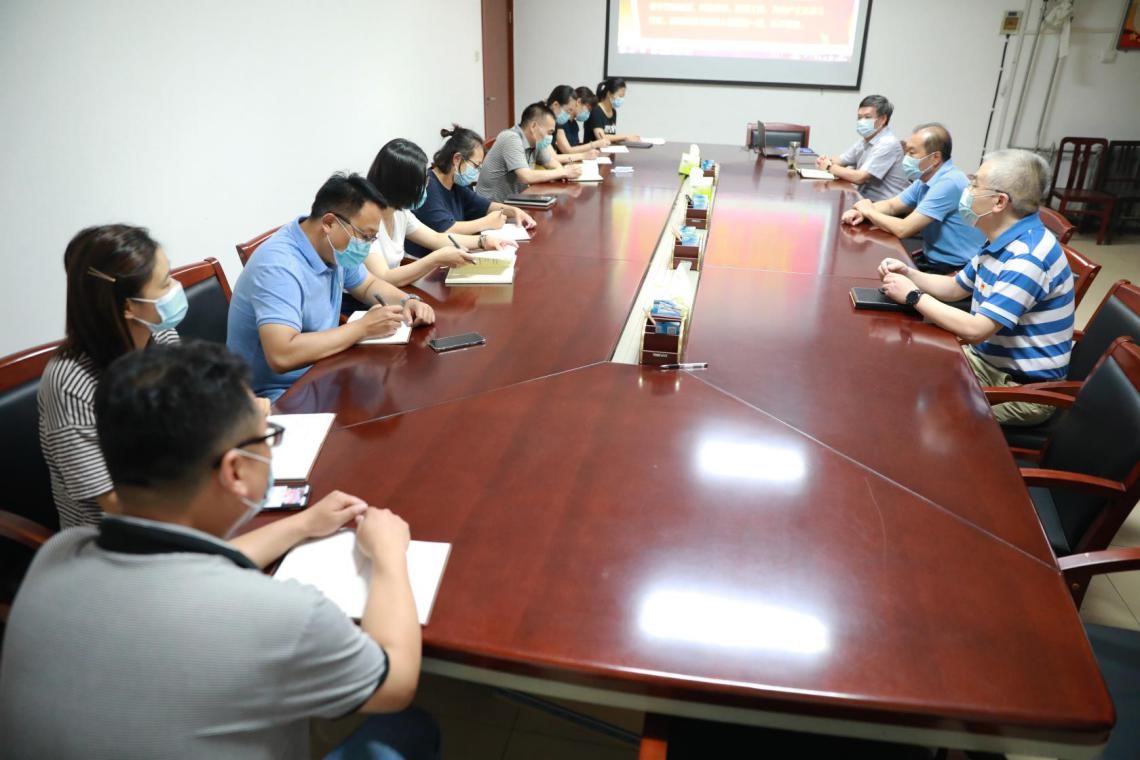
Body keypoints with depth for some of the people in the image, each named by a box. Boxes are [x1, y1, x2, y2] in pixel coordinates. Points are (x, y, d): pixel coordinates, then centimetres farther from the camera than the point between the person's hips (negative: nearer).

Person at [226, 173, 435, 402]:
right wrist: (363, 327, -28)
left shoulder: (334, 249, 0)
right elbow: (282, 356, -36)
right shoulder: (279, 266, -26)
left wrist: (408, 301, -3)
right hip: (279, 394, -8)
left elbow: (369, 285, 18)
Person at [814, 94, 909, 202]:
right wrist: (826, 160, -3)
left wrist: (830, 167, -9)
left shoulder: (888, 144, -17)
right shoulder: (865, 139, 10)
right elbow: (840, 160, 21)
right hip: (866, 200, 8)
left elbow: (859, 177, -22)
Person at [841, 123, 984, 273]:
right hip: (932, 259, 8)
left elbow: (903, 229, -25)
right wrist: (862, 212, -7)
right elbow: (891, 205, 14)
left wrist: (869, 211, -9)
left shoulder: (948, 183, -24)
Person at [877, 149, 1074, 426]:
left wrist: (914, 296, -22)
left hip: (1023, 388, -9)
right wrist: (908, 274, -3)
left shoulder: (1028, 257, -28)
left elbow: (975, 330, -32)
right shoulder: (1003, 242, 4)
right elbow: (955, 287, 15)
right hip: (990, 360, 9)